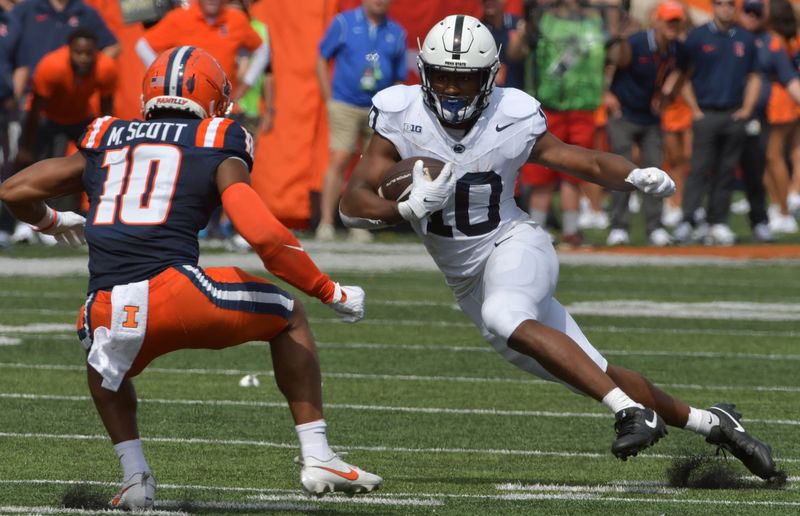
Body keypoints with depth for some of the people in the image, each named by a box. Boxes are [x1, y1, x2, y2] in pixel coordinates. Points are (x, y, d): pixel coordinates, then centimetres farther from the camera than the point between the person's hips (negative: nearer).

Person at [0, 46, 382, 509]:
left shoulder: (103, 145, 23)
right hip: (176, 290, -3)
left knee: (106, 367, 39)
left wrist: (51, 222, 50)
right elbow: (265, 236, -1)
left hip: (111, 311, 3)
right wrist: (332, 293, 11)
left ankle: (135, 476, 20)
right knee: (289, 319, 23)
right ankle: (317, 459, 17)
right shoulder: (218, 151, 12)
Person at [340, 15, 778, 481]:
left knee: (504, 318, -38)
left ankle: (633, 411, -38)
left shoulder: (510, 119, -13)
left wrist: (635, 177, -24)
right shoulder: (402, 118, -11)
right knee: (594, 375, 3)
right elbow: (353, 205, -15)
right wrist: (408, 209, -35)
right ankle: (710, 422, 18)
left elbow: (589, 163, -3)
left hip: (515, 248, -3)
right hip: (468, 280, 3)